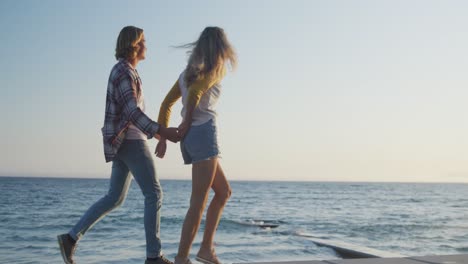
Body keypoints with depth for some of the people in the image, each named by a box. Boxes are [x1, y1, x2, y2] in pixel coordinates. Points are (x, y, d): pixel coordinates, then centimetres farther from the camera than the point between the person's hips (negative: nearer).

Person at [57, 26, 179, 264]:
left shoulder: (126, 72, 20)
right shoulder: (124, 71, -12)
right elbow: (132, 112, -22)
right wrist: (162, 132, -26)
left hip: (124, 142, 10)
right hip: (130, 141, -10)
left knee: (115, 198, 12)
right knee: (154, 194, -8)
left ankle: (71, 238, 10)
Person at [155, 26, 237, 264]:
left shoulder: (188, 71, 21)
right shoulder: (216, 69, -1)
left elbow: (166, 104, 16)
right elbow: (195, 92, -19)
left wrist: (162, 138, 12)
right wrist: (187, 122, -5)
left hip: (189, 140, 8)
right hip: (203, 134, -8)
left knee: (224, 192, 17)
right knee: (198, 203, -7)